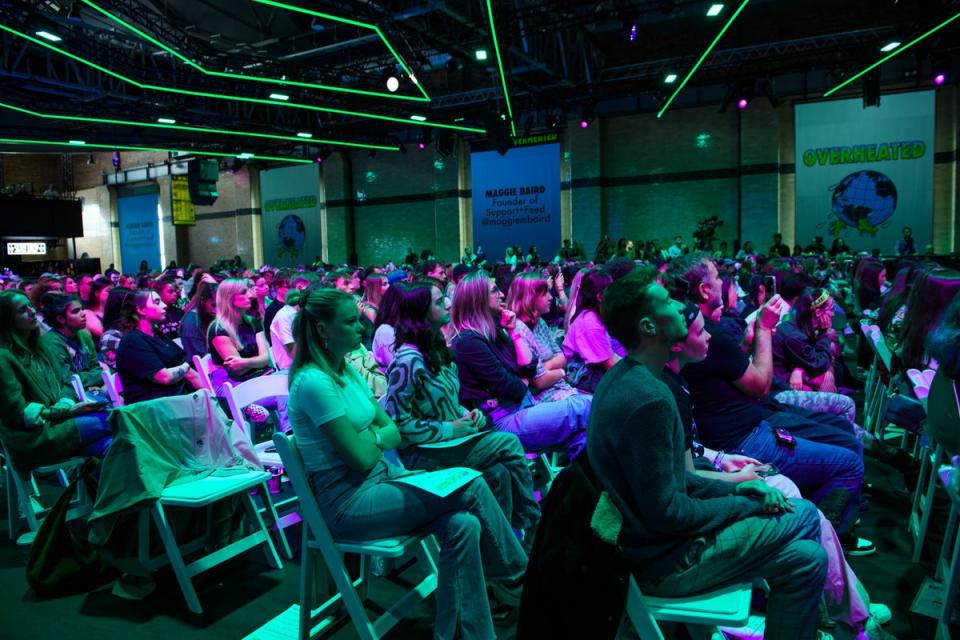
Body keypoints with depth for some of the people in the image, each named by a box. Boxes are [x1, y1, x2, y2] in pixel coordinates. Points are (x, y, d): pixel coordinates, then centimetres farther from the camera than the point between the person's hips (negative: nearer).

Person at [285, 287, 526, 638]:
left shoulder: (345, 370, 8)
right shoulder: (313, 381, -19)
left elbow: (394, 433, 10)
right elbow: (361, 457, -19)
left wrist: (370, 434, -10)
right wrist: (378, 436, 0)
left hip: (381, 478, 8)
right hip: (350, 501, -8)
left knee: (463, 525, -14)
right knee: (472, 487, -15)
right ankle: (516, 578, 5)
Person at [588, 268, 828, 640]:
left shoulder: (624, 378, 3)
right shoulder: (648, 398, -29)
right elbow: (666, 514, -24)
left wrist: (731, 489, 2)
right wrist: (746, 504, -10)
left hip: (648, 536, 8)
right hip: (664, 560, -8)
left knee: (804, 556, 10)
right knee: (804, 516, 2)